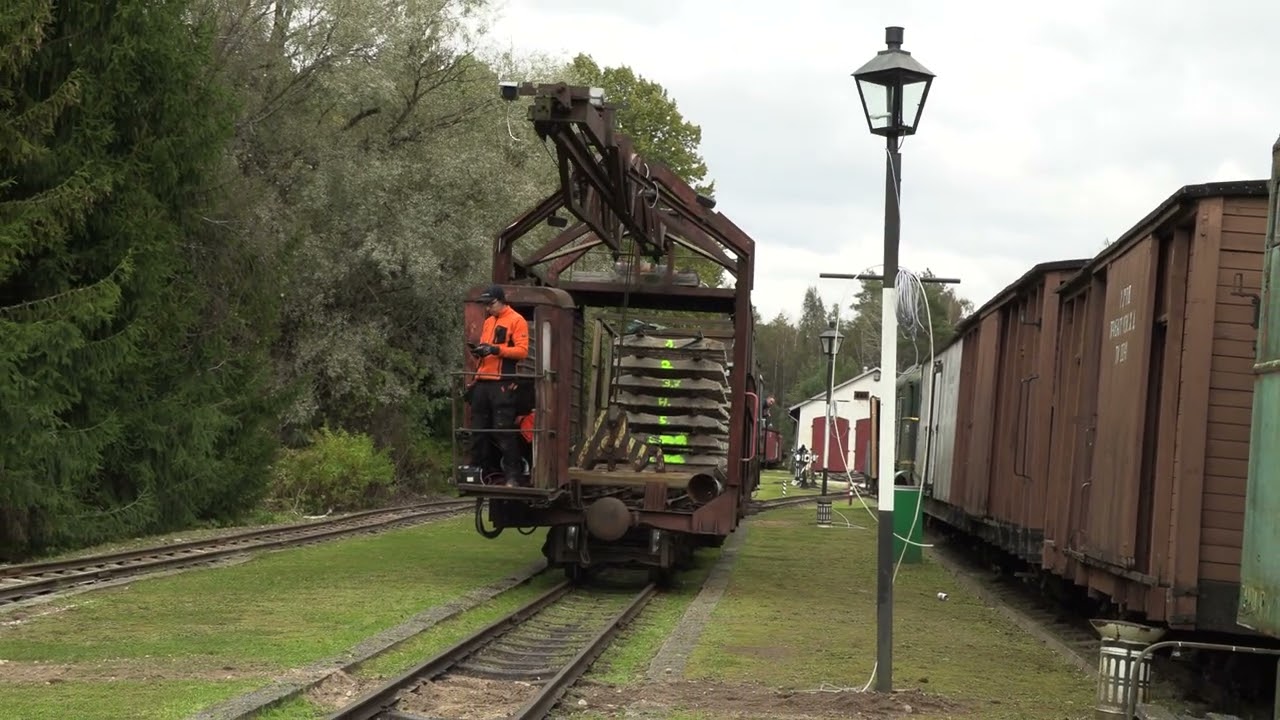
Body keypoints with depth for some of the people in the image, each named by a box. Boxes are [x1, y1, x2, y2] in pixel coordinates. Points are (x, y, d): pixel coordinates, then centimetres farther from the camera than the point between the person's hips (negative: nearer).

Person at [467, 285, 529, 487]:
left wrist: (496, 349, -20)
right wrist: (479, 350, 4)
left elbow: (522, 351, -10)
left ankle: (512, 475, -6)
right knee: (478, 429, 7)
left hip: (502, 384, -7)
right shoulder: (488, 322, 21)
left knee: (504, 432, -9)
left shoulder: (516, 321, -2)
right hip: (482, 382, 7)